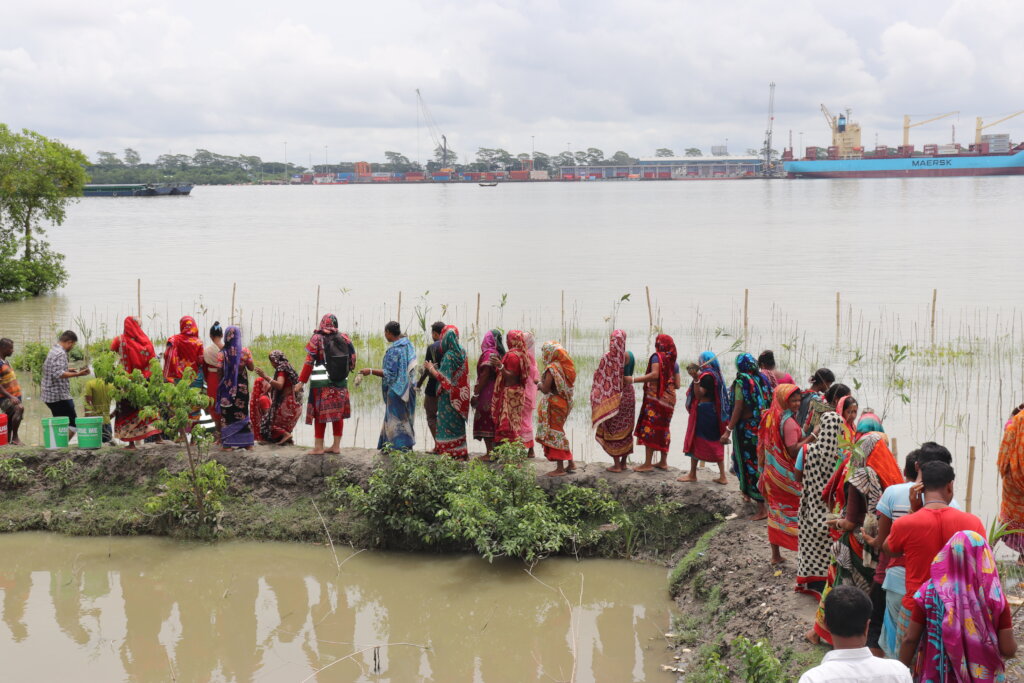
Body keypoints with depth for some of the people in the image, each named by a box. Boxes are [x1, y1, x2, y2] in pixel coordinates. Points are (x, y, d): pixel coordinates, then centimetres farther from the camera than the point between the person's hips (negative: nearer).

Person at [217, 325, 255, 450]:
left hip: (227, 387, -1)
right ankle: (247, 443, 14)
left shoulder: (223, 353, -8)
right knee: (243, 414, 12)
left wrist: (219, 387, 6)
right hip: (242, 387, 1)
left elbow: (220, 372, -6)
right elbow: (252, 368, 1)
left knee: (227, 416, 5)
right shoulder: (245, 351, -5)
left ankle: (227, 444, 4)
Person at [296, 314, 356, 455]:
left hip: (322, 384, -3)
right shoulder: (344, 338, 2)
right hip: (341, 383, 3)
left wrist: (301, 381, -5)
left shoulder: (317, 339, -7)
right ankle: (336, 445, 13)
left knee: (320, 413, 3)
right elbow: (353, 357, 5)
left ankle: (318, 447, 4)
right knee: (338, 414, 10)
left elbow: (309, 362, -9)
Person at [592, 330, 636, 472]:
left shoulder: (607, 358, -15)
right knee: (625, 429, 13)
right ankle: (624, 463, 19)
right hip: (628, 393, 5)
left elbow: (600, 380, -12)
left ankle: (616, 464, 4)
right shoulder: (629, 356, 0)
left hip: (612, 396, -5)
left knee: (613, 430, 4)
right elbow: (629, 374, 6)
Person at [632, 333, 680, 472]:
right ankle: (663, 462, 18)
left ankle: (648, 463, -8)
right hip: (669, 399, 7)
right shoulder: (674, 362, 13)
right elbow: (677, 385, 11)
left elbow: (654, 374, -21)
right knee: (663, 429, 15)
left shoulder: (657, 357, -5)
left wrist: (634, 379, -20)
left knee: (649, 427, -5)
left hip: (655, 397, -7)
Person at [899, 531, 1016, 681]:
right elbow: (1009, 650, -10)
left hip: (936, 677, 0)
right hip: (982, 677, 0)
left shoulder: (929, 592, -13)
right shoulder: (995, 597, -13)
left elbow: (910, 640, -9)